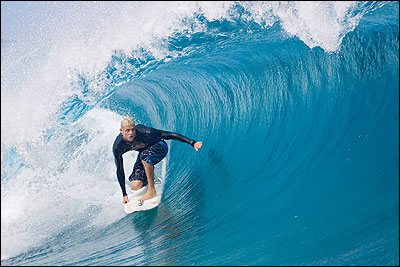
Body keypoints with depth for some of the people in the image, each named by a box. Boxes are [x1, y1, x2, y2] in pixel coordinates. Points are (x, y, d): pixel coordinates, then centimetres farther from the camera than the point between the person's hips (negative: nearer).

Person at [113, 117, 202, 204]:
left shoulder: (144, 132, -34)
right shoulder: (117, 147, -23)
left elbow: (170, 135, -30)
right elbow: (120, 170, -12)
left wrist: (192, 143, -36)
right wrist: (124, 194, -9)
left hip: (159, 147, -4)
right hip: (144, 153, 4)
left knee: (144, 155, -38)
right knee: (135, 186, -11)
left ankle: (151, 191, -26)